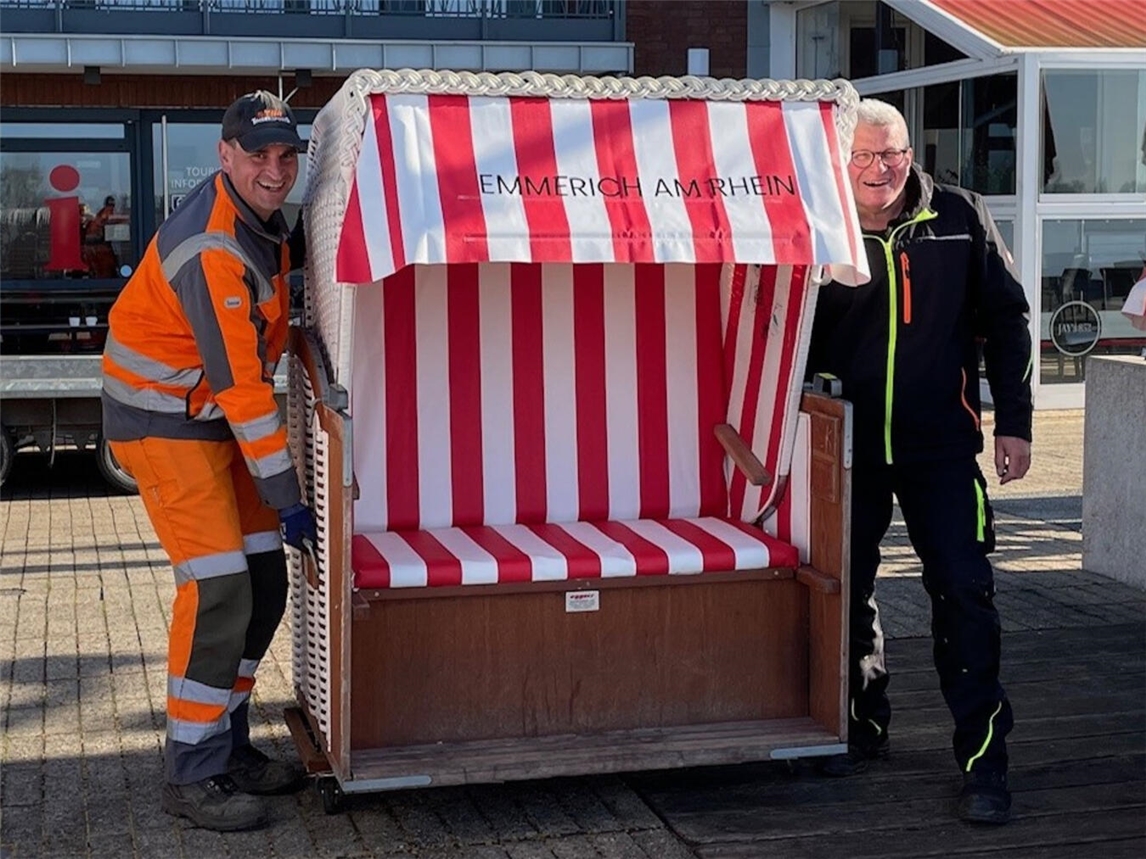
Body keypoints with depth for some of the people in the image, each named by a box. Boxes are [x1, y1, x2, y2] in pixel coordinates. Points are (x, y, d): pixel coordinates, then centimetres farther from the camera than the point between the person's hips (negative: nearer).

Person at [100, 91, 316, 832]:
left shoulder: (262, 218, 4)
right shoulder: (212, 249, -26)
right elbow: (239, 382, -27)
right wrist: (287, 497, -25)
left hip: (215, 416, 9)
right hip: (163, 421, -9)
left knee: (265, 581, 7)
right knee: (218, 588, -14)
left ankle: (229, 747, 19)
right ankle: (194, 776, -3)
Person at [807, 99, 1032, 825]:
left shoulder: (960, 218, -3)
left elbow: (1006, 320, 2)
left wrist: (1014, 422, 0)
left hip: (942, 444, -1)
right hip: (849, 443, 2)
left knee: (965, 592, -5)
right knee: (848, 591, 11)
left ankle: (984, 759, 3)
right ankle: (863, 726, 31)